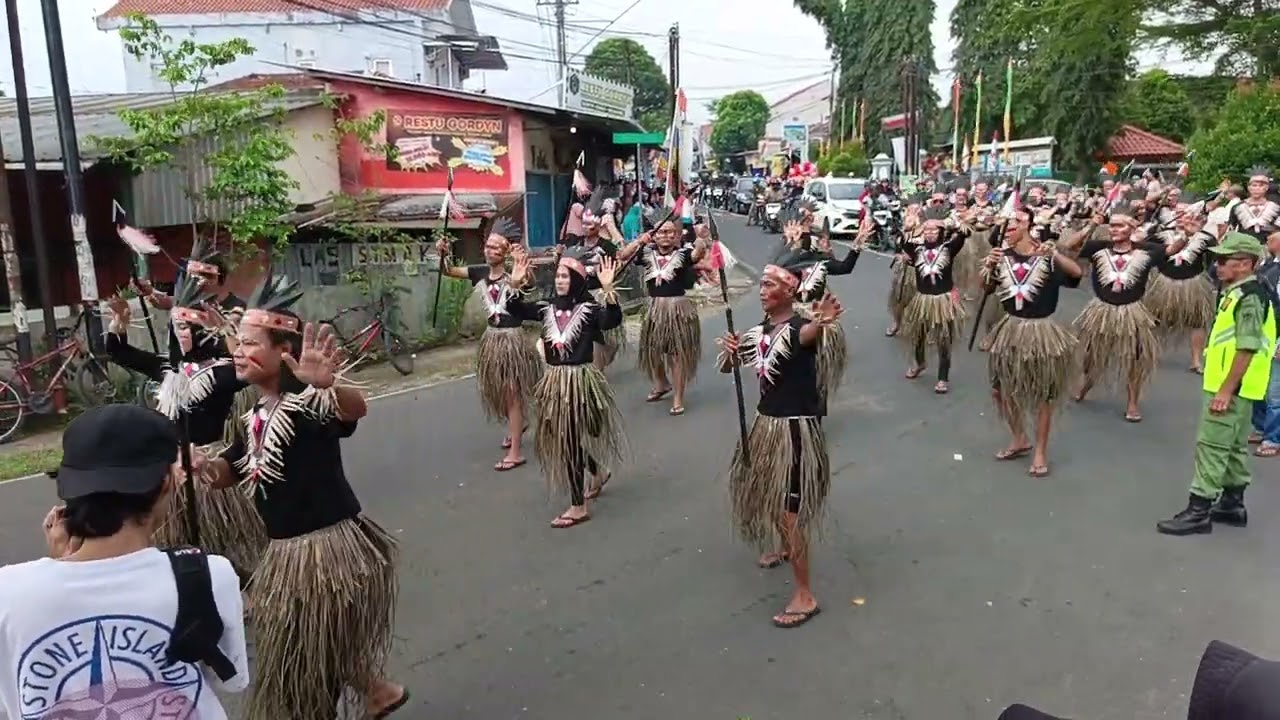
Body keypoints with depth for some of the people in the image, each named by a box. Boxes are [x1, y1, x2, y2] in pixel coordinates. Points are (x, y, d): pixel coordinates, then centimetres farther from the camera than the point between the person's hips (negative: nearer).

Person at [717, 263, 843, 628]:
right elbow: (727, 366, 11)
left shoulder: (798, 327, -19)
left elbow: (810, 333, -45)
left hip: (795, 428, -8)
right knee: (765, 493, 25)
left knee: (788, 508, -6)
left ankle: (805, 596, 6)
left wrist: (823, 321, -69)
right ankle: (787, 549, 53)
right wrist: (730, 352, -13)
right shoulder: (760, 331, 5)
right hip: (766, 422, 9)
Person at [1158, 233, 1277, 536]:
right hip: (1233, 386, 10)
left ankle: (1198, 511, -3)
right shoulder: (1238, 292, 13)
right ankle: (1232, 504, 27)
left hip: (1233, 388, -10)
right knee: (1233, 446, 17)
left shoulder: (1250, 297, -18)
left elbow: (1248, 348, -24)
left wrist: (1225, 390, -24)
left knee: (1211, 445, -7)